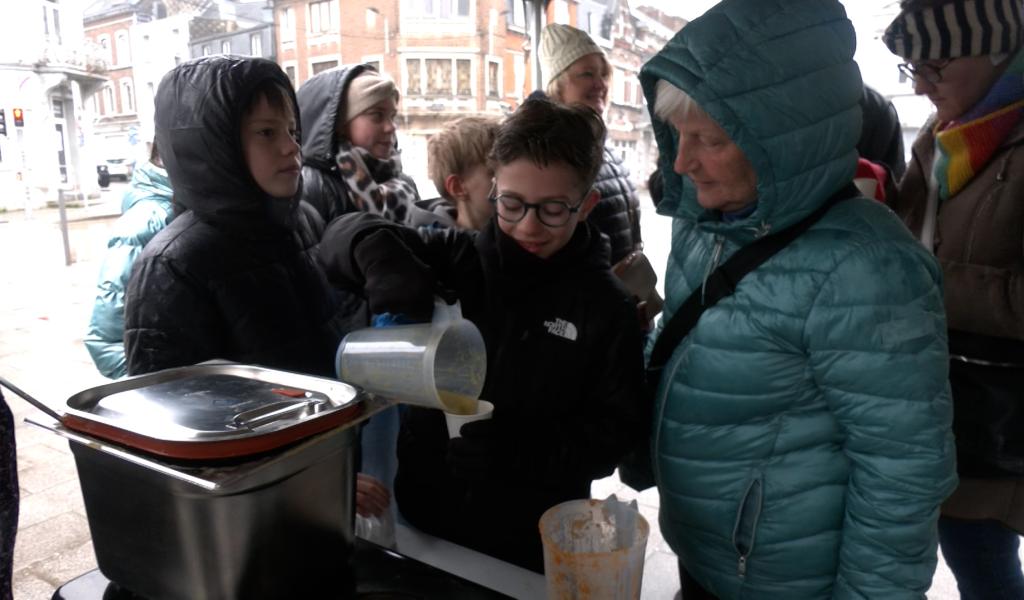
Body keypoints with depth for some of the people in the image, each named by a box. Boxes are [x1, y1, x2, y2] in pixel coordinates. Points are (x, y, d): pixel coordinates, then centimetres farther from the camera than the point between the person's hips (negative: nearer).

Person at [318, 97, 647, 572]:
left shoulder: (606, 306, -9)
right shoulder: (455, 260, -6)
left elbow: (617, 429, -9)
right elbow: (346, 236, -8)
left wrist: (516, 448, -24)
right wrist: (389, 264, -30)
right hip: (425, 515, 2)